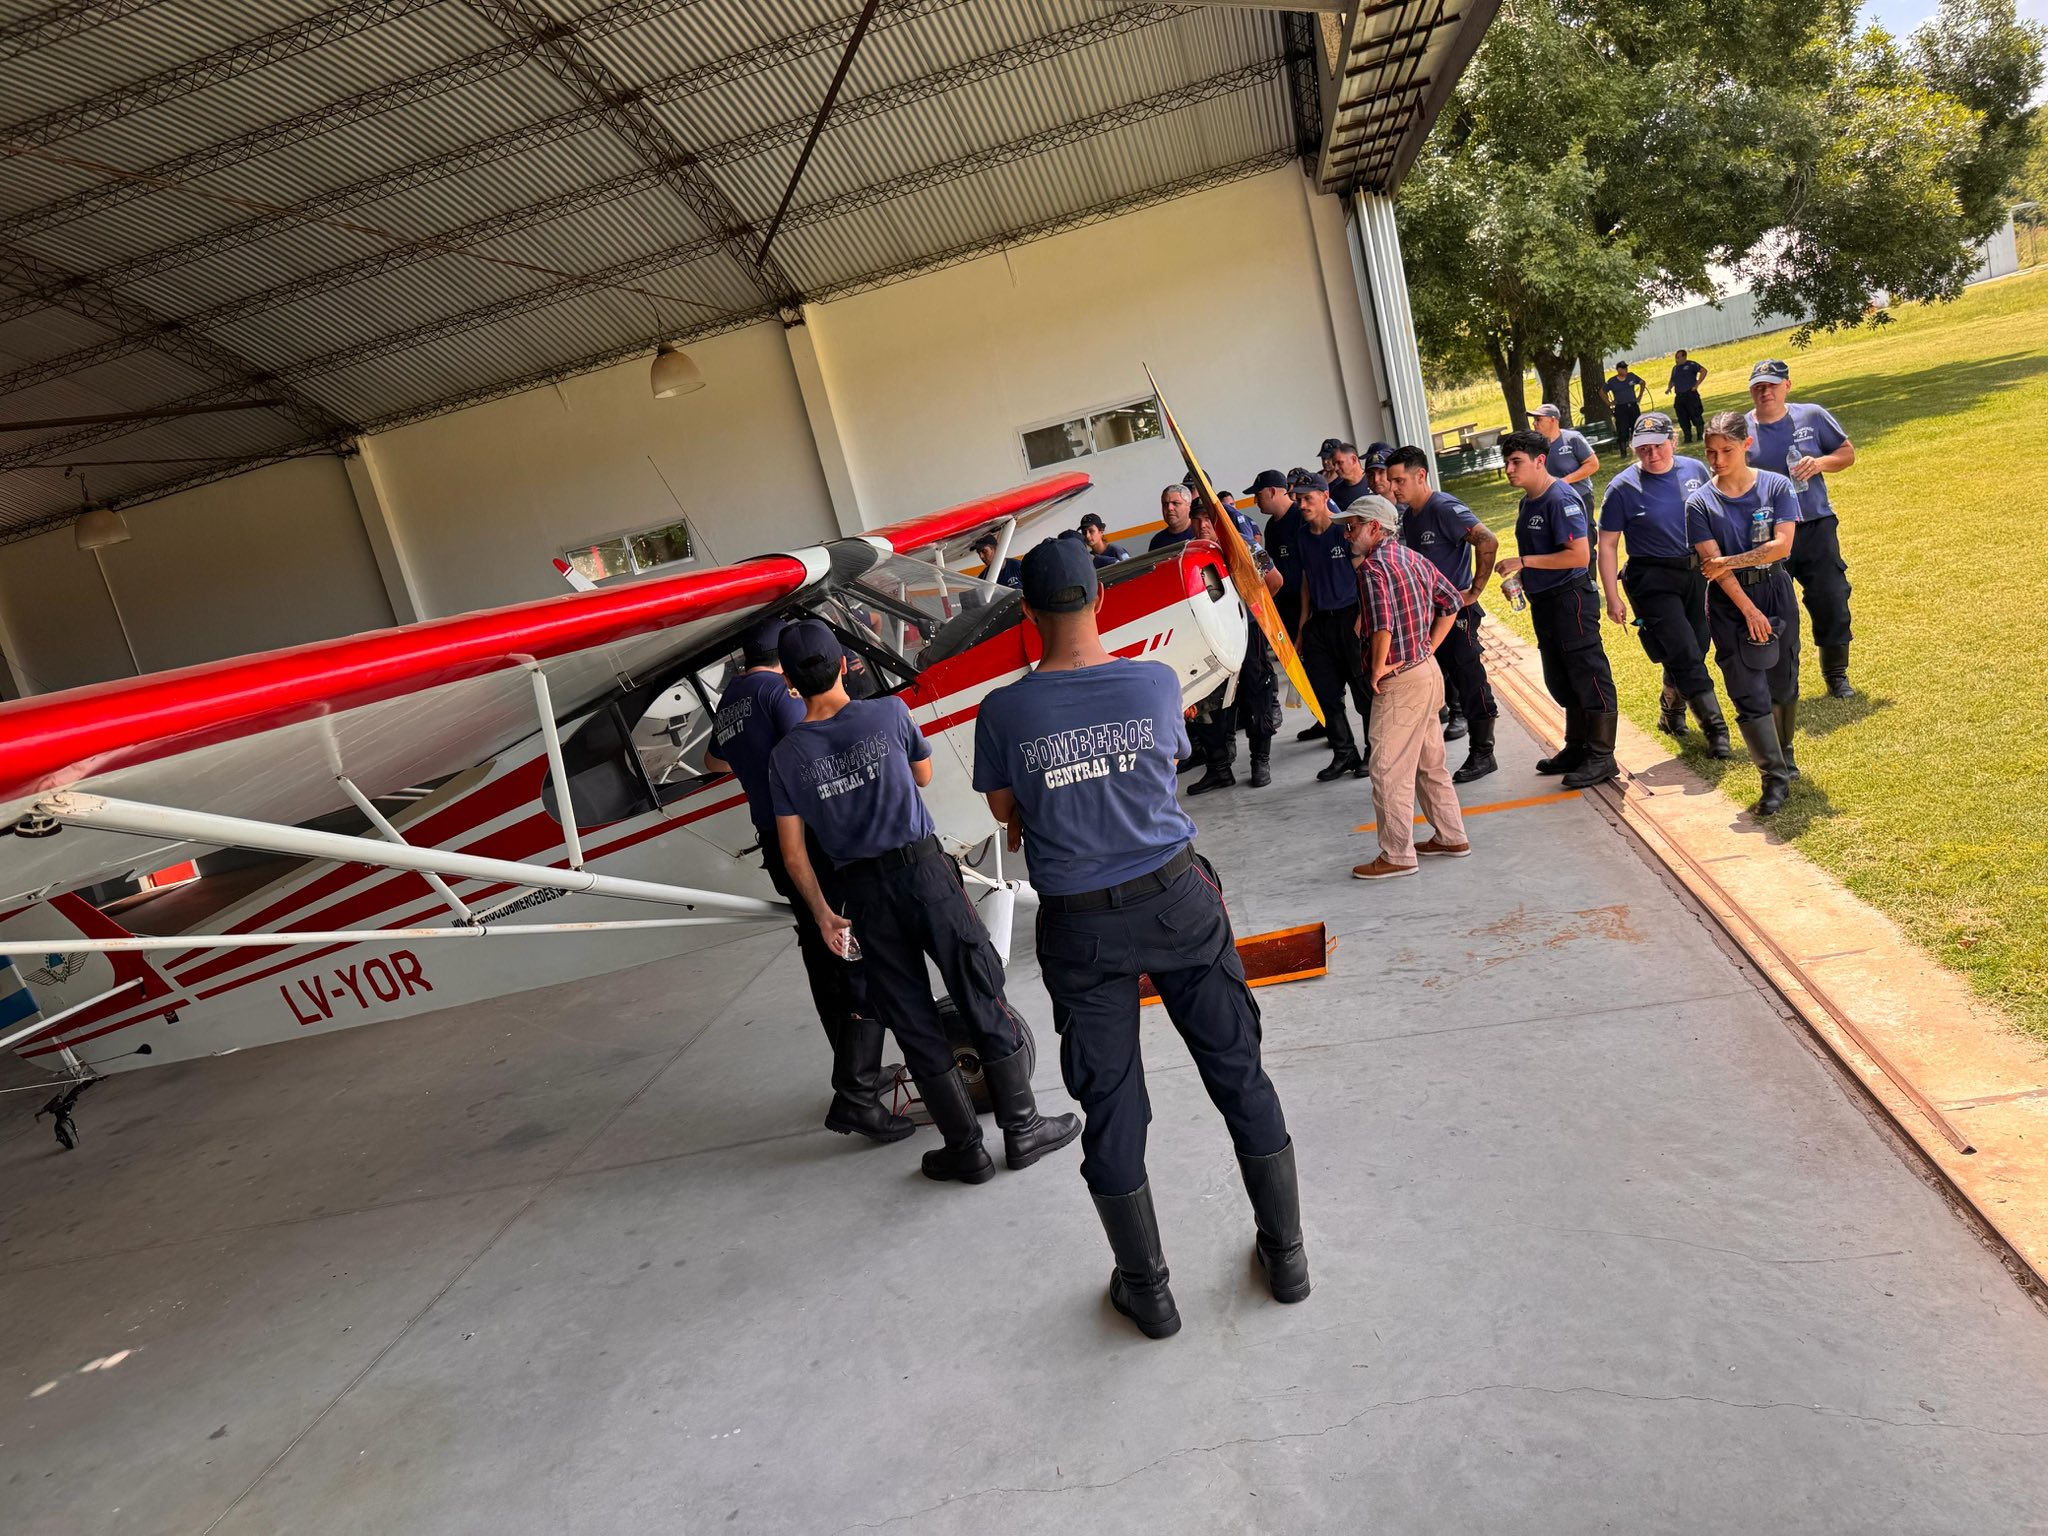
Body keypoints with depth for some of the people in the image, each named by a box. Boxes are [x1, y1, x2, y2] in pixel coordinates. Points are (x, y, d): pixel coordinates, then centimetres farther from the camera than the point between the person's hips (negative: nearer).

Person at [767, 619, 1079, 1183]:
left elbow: (793, 853, 0)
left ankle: (965, 1148, 18)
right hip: (923, 868, -2)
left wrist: (822, 913, 12)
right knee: (983, 998, 9)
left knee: (914, 1020, 10)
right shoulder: (889, 712, -4)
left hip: (863, 893, 2)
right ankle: (1022, 1128, 18)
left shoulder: (785, 756, -1)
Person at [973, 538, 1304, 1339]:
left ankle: (1147, 1288, 27)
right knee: (1238, 1072, 16)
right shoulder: (1156, 681, -8)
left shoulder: (1003, 712, -12)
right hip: (1175, 898, 1)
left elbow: (1005, 808, 4)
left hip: (1080, 926, -1)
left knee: (1110, 1104, 12)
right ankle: (1285, 1253, 31)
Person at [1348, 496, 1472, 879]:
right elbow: (1452, 601, 18)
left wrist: (1378, 667, -16)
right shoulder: (1413, 557, 11)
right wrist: (1429, 647, 15)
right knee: (1430, 762, 19)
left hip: (1400, 680, -10)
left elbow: (1382, 624, -29)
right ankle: (1450, 837, 29)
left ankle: (1397, 855, 4)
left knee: (1389, 771, -2)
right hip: (1428, 670, 10)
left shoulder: (1373, 565, -17)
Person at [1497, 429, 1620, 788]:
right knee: (1560, 681, 18)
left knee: (1590, 677, -2)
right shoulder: (1527, 502, 13)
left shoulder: (1560, 499, -17)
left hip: (1570, 599, -10)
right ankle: (1577, 747, 31)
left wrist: (1524, 562, -22)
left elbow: (1578, 555, -24)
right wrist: (1518, 577, 9)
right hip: (1543, 603, 10)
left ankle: (1602, 757, 5)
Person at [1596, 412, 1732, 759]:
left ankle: (1671, 711, 36)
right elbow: (1607, 545, -8)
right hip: (1653, 582, -5)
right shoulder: (1623, 488, -10)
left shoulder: (1695, 470, 2)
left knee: (1694, 651, 13)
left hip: (1697, 573, 5)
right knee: (1685, 654, -10)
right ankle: (1715, 727, -2)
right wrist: (1613, 598, -11)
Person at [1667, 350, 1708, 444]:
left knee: (1696, 416, -4)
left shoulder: (1691, 365, -2)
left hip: (1690, 394, -6)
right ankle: (1688, 438, 10)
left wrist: (1697, 384, -13)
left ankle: (1701, 436, 3)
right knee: (1683, 419, 4)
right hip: (1679, 396, 6)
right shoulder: (1675, 368, 17)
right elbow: (1672, 380, 28)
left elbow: (1704, 371, -9)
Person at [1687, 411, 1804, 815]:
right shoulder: (1700, 503, -5)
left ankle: (1784, 754, 35)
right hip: (1730, 603, -1)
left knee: (1783, 686, 10)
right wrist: (1748, 610, -15)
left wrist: (1729, 561, -15)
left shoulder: (1777, 486, -3)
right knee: (1749, 694, -6)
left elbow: (1782, 545, -13)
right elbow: (1713, 565, -11)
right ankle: (1775, 778, 0)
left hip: (1776, 592, 1)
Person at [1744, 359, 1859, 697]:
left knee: (1832, 603, 3)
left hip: (1816, 529, 1)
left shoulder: (1812, 416, 1)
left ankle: (1836, 674, 20)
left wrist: (1820, 463, -12)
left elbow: (1847, 452, 8)